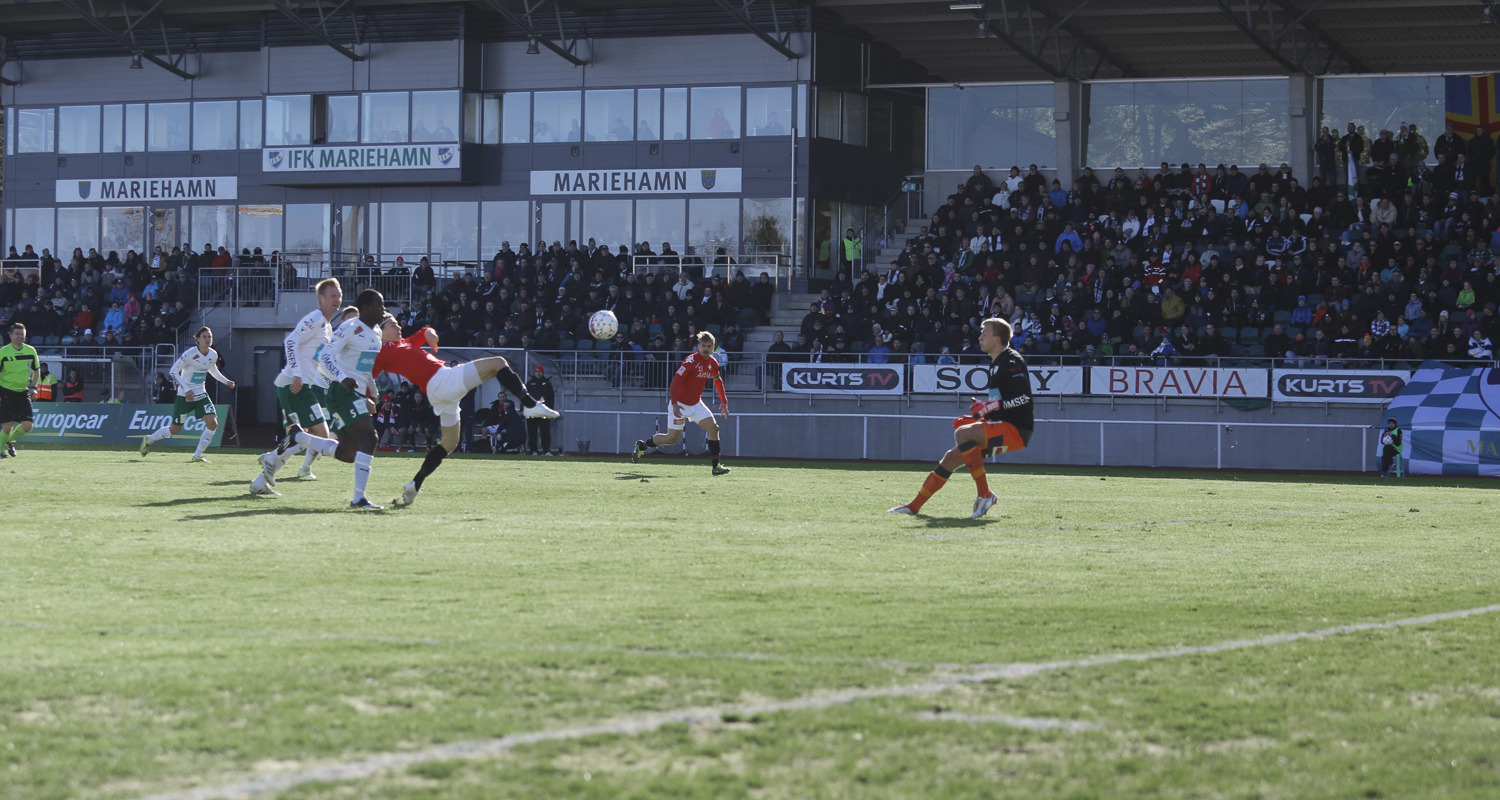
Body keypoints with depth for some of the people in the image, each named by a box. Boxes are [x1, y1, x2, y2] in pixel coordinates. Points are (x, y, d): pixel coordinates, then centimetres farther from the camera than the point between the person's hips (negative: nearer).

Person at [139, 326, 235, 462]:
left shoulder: (213, 355, -1)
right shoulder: (190, 354, -21)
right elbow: (173, 371, -16)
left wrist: (226, 381, 17)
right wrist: (186, 390, -23)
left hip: (201, 395, 5)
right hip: (184, 396, -5)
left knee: (213, 423, -14)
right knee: (175, 429, 5)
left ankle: (197, 455, -2)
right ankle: (148, 440, 31)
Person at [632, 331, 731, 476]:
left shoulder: (712, 364, 0)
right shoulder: (691, 361, -22)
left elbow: (718, 381, 21)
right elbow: (675, 383, -24)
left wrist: (724, 402, 15)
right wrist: (674, 404, -33)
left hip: (696, 404, 6)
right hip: (680, 404, -6)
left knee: (713, 428, -11)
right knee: (672, 439, 2)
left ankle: (716, 466, -7)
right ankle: (641, 445, 26)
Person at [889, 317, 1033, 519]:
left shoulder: (1012, 362, -12)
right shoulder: (996, 363, 18)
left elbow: (1024, 397, -22)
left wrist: (993, 405, -23)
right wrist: (983, 410, 12)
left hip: (1015, 430, -10)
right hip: (1002, 426, 10)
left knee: (962, 433, -29)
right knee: (951, 457, 7)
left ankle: (985, 495, -23)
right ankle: (915, 506, 16)